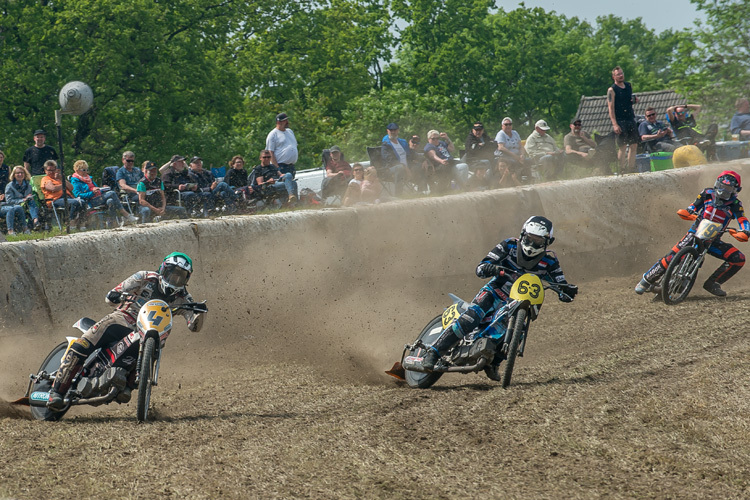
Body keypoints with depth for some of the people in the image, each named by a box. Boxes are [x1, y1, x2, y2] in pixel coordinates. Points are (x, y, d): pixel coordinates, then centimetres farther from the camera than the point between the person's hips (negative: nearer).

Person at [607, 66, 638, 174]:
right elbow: (611, 108, -10)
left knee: (634, 145, 4)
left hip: (630, 118, 6)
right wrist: (615, 124, -18)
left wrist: (634, 100, 5)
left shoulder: (629, 86, 14)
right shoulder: (612, 90, -5)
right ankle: (622, 170, -4)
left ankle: (631, 169, 10)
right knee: (622, 147, -8)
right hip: (620, 121, -6)